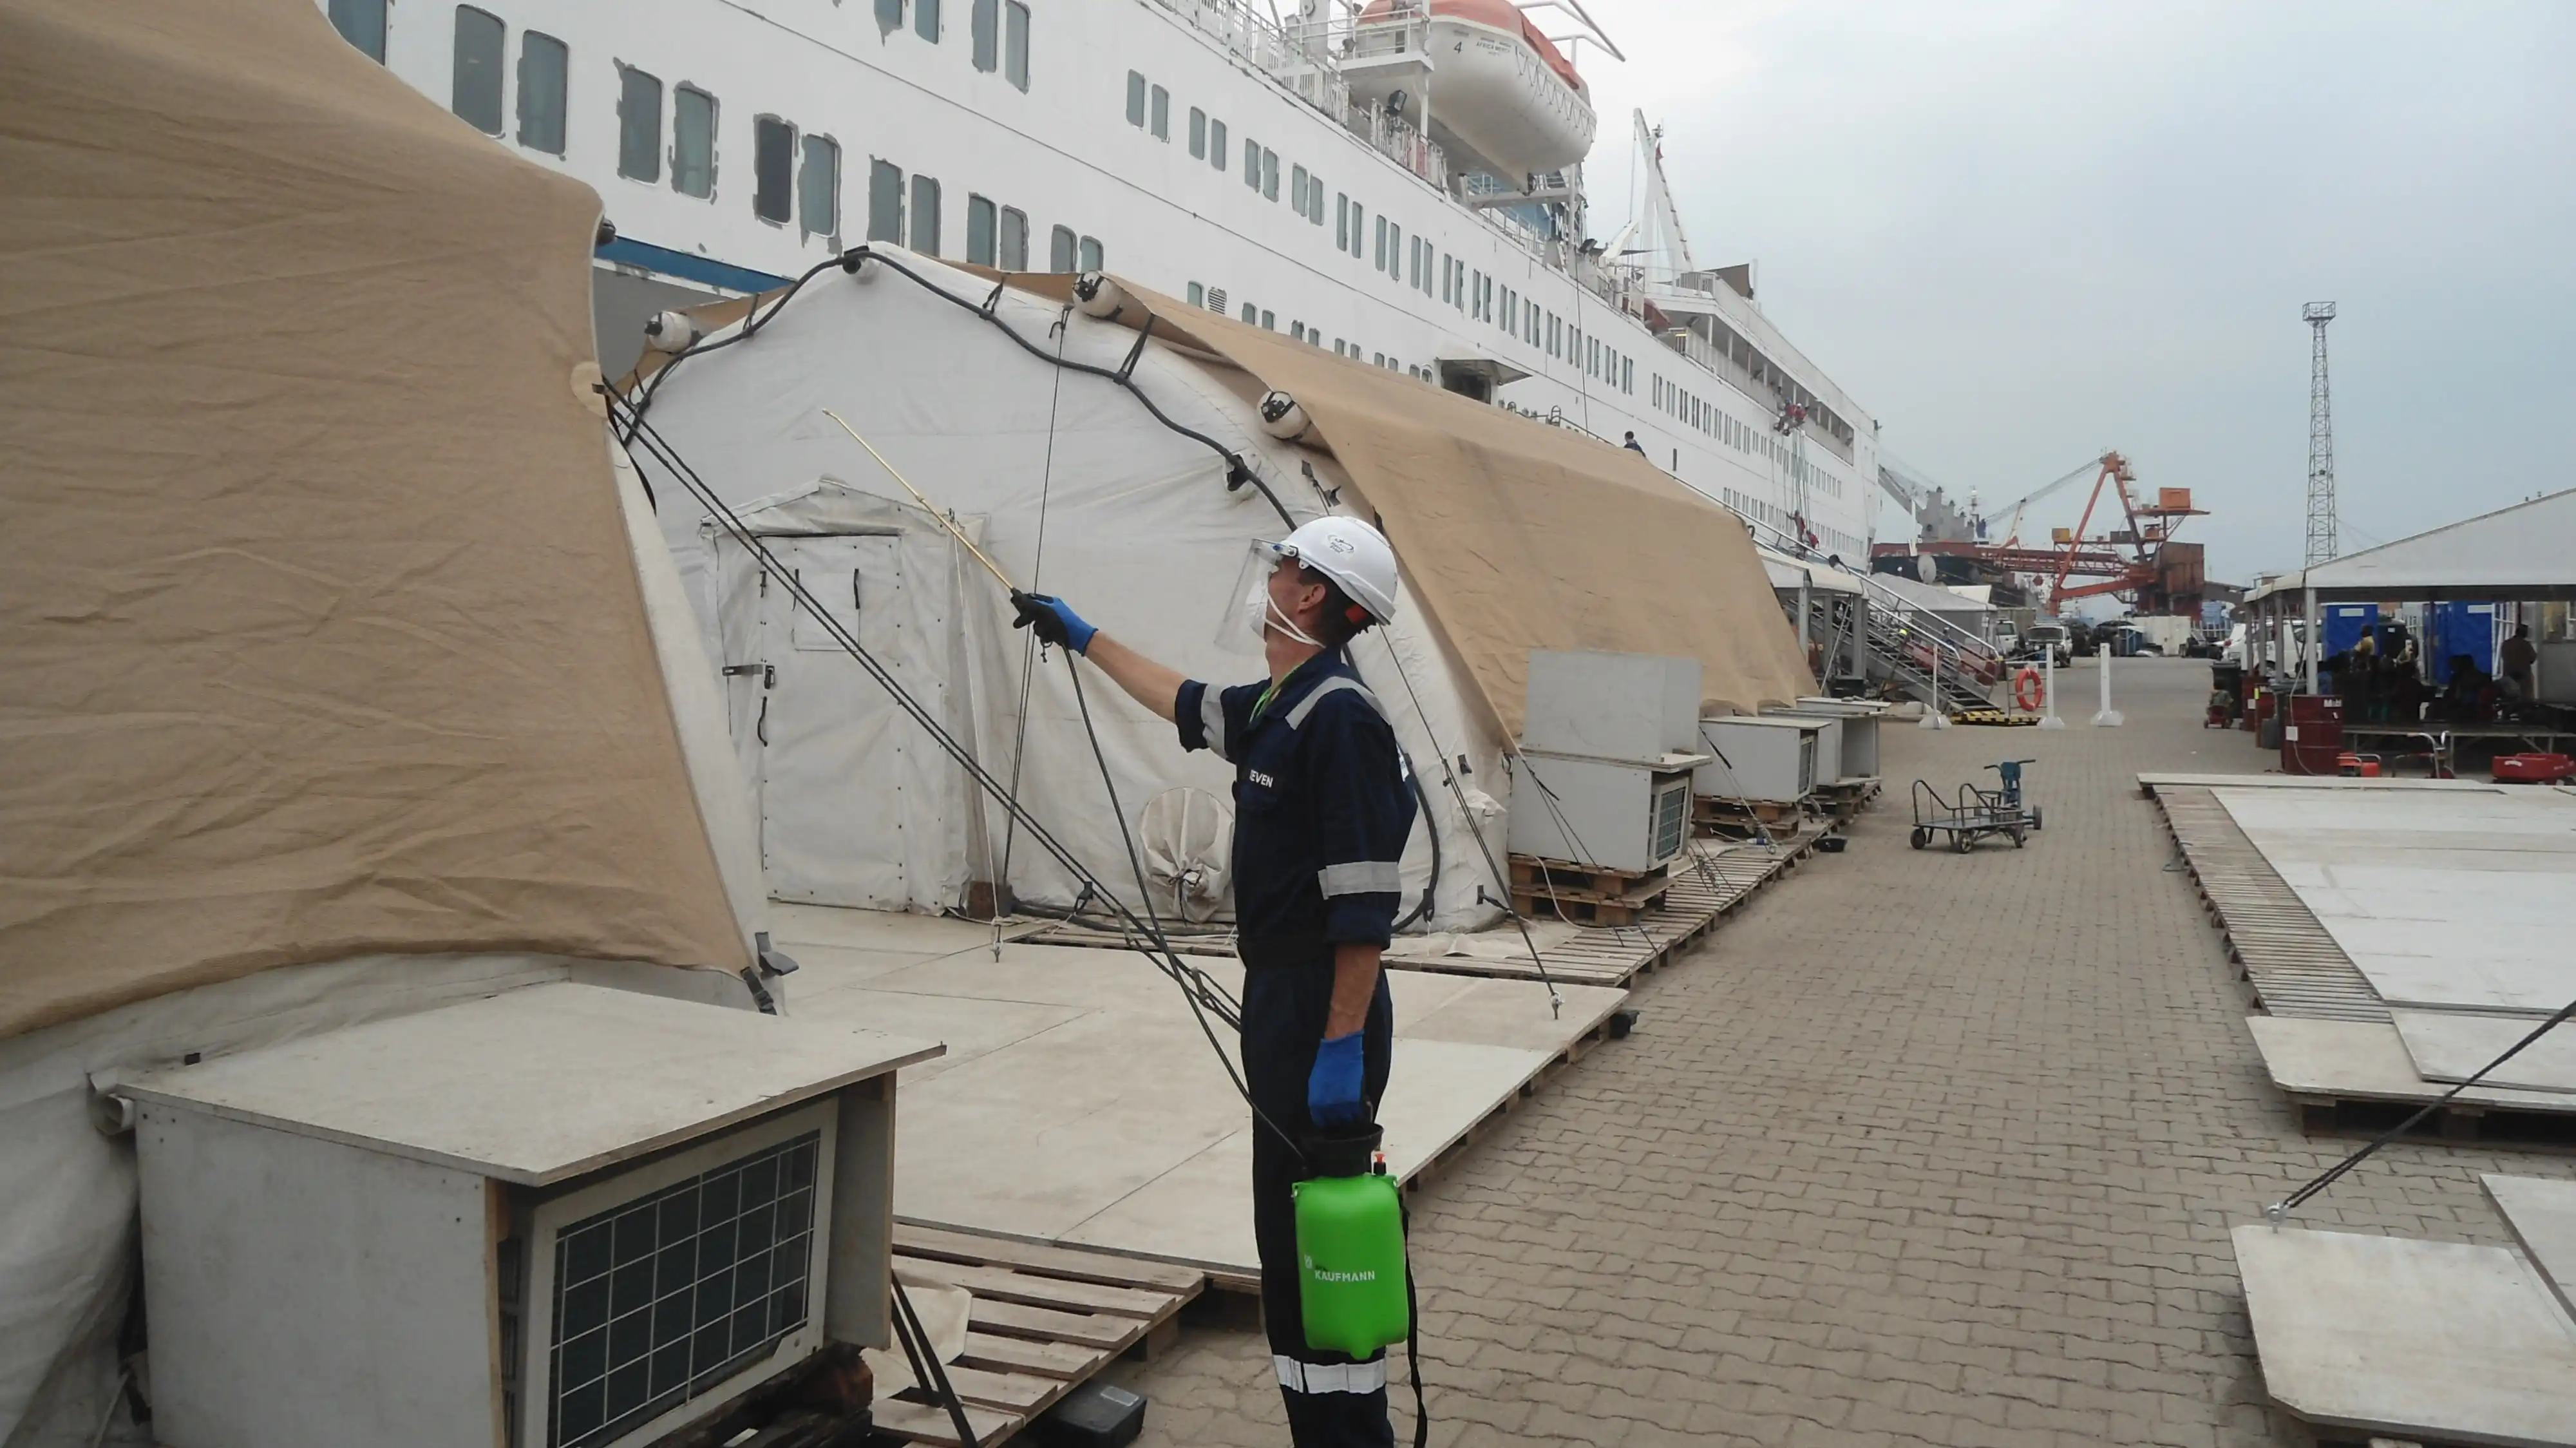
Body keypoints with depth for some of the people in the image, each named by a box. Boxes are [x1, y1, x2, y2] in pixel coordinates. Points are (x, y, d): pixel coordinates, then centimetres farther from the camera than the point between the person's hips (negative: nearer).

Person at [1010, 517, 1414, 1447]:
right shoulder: (1276, 708, 12)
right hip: (1280, 1005, 10)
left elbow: (1365, 908, -22)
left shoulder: (1339, 717, -18)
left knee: (1319, 1241, -6)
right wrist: (1083, 638, 41)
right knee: (1287, 1239, 15)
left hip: (1324, 1016, -10)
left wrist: (1343, 1046, -24)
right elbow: (1186, 705, 34)